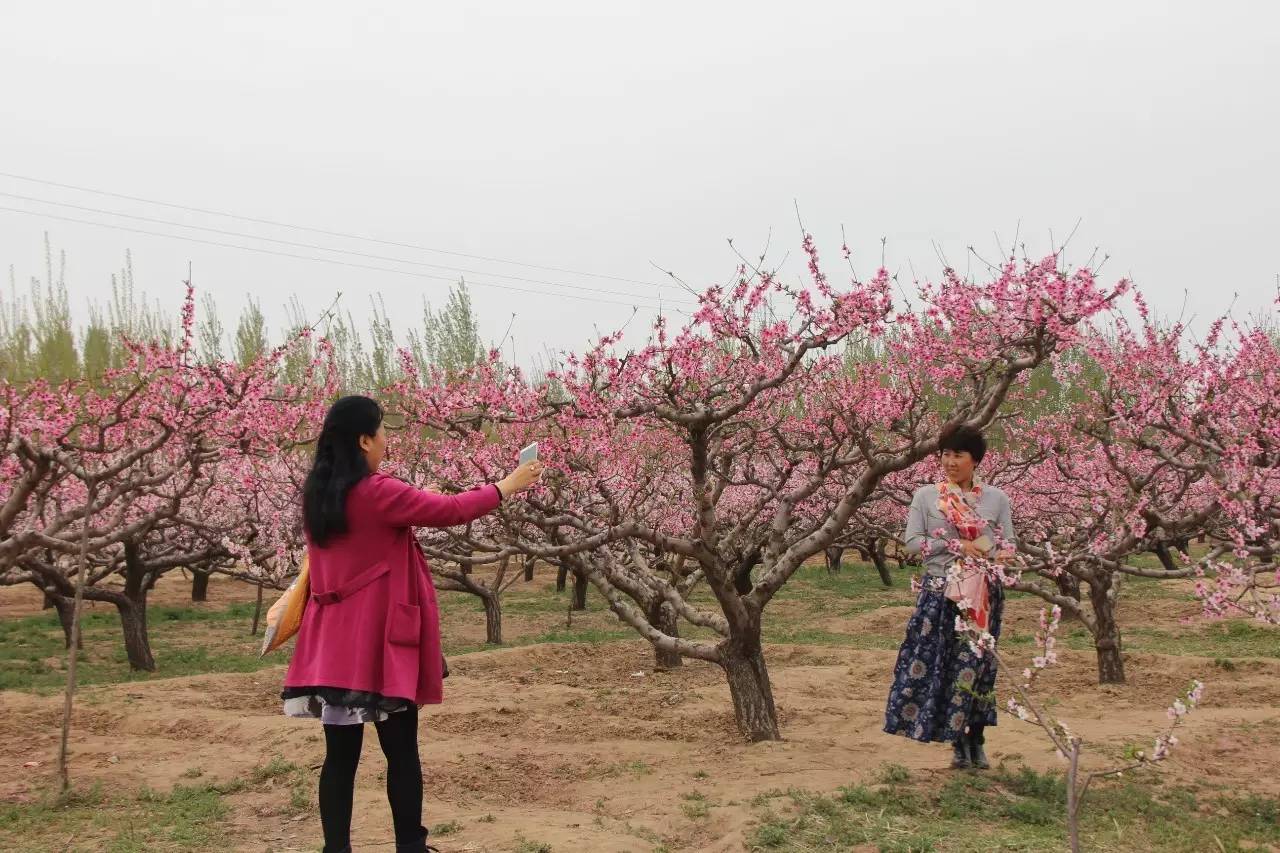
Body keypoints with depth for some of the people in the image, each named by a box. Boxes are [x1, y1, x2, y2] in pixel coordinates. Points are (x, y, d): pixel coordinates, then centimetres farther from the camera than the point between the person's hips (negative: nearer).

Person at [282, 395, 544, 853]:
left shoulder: (318, 494, 7)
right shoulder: (377, 493, -15)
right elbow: (450, 510, -8)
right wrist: (506, 486, 6)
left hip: (334, 642, 7)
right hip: (380, 640, -7)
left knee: (341, 755, 7)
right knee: (401, 752, 5)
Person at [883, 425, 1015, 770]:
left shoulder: (997, 498, 8)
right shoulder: (925, 495, 4)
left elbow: (1008, 546, 7)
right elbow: (912, 542, -2)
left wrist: (1000, 558, -16)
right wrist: (956, 546, -12)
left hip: (984, 594, 1)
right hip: (940, 592, -1)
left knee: (977, 663, 2)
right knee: (934, 661, -6)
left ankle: (974, 740, 15)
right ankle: (959, 743, 6)